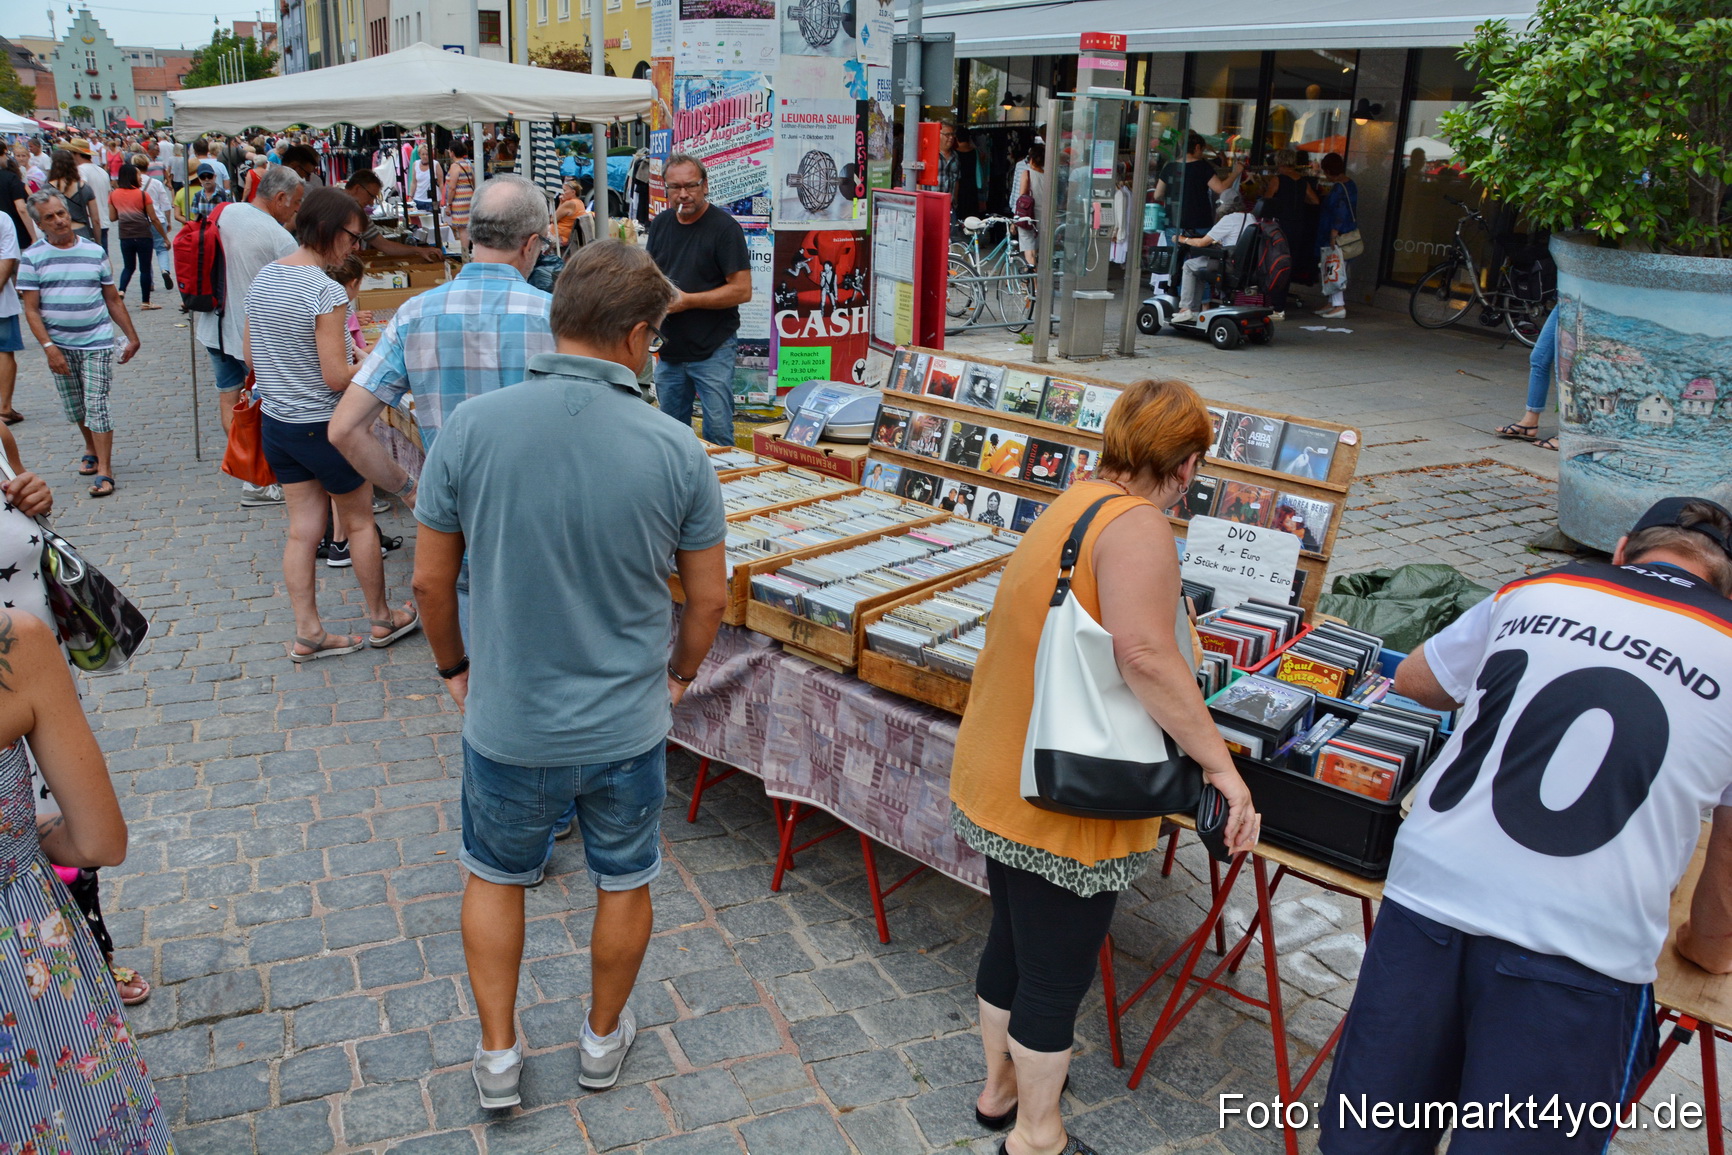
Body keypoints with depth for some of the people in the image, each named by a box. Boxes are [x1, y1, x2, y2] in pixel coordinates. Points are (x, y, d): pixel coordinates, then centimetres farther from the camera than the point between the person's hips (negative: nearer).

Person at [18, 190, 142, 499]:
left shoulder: (94, 252, 3)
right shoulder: (32, 257, -1)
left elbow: (113, 300, 10)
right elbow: (31, 309, -4)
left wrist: (132, 336, 8)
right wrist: (48, 346, -13)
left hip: (97, 342, -1)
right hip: (59, 345, 1)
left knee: (96, 405, -6)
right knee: (74, 407, 11)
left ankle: (104, 470, -5)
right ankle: (91, 450, 35)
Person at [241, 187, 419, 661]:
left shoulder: (263, 278, 4)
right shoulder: (326, 292, -21)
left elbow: (251, 356, 12)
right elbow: (337, 377, -21)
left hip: (274, 421, 7)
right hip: (321, 426, -7)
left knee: (303, 527, 12)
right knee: (360, 520, 10)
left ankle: (308, 633, 16)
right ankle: (381, 619, 24)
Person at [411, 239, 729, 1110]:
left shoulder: (472, 427, -14)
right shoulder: (674, 448, -14)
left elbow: (429, 578, -6)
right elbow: (708, 597, -5)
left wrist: (454, 668, 12)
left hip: (507, 722, 1)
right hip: (627, 726, 0)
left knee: (495, 876, 25)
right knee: (623, 883, 23)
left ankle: (497, 1054, 37)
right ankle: (603, 1040, 43)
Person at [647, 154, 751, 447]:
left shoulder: (724, 227, -9)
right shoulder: (660, 225, 10)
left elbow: (742, 290, -15)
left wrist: (687, 301, -17)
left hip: (712, 349, -6)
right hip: (668, 349, 6)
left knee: (718, 431, -6)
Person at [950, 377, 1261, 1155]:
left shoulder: (1073, 504, 6)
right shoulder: (1137, 525, -22)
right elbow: (1147, 655, -36)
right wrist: (1221, 765, -29)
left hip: (1005, 782, 9)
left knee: (1013, 940, 26)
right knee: (1057, 973, 10)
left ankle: (1000, 1086, 46)